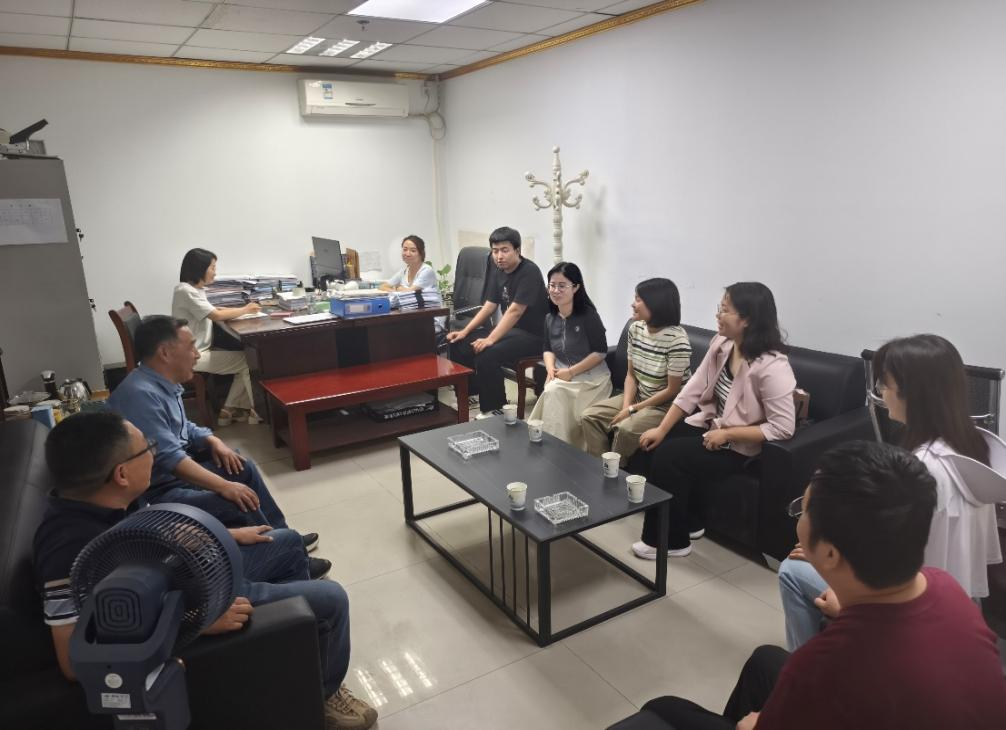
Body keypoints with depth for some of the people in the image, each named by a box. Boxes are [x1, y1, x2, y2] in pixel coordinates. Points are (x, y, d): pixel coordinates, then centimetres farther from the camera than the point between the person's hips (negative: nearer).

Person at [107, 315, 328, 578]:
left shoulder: (164, 385, 6)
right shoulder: (140, 394, -27)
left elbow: (183, 428, 20)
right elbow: (169, 459, -32)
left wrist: (213, 441, 0)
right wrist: (225, 486, -32)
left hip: (174, 472, 11)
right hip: (156, 491, -11)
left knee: (244, 469, 15)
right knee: (239, 504, -23)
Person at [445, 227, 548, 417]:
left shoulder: (529, 272, -19)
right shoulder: (498, 271, 7)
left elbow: (515, 311, -25)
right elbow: (489, 306, 11)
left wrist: (490, 339, -30)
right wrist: (465, 331, 3)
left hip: (532, 335, -9)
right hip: (509, 329, 9)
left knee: (486, 355, -29)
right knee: (459, 345, 1)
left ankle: (494, 410, -12)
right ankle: (469, 391, 17)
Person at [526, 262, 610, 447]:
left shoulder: (588, 315, -11)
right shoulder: (550, 318, 8)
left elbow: (600, 352, -13)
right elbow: (548, 349, 16)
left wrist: (571, 372, -15)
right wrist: (551, 369, -6)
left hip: (590, 376, -5)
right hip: (562, 376, 5)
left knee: (554, 392, -28)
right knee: (551, 391, -26)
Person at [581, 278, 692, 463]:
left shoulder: (677, 339, -23)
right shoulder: (635, 329, 0)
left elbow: (672, 391, -18)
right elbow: (631, 374, 5)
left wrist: (633, 410, -16)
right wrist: (626, 406, -13)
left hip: (667, 405, -7)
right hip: (638, 396, 8)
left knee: (626, 429, -30)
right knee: (590, 416, -7)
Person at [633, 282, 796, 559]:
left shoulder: (772, 366, -26)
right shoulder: (721, 344, -5)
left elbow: (783, 427, -26)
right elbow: (692, 390, -3)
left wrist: (727, 434, -23)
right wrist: (661, 429, -10)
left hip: (740, 446, -7)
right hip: (711, 424, 7)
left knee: (668, 455, -20)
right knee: (658, 443, -10)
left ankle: (671, 541, 0)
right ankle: (689, 522, 9)